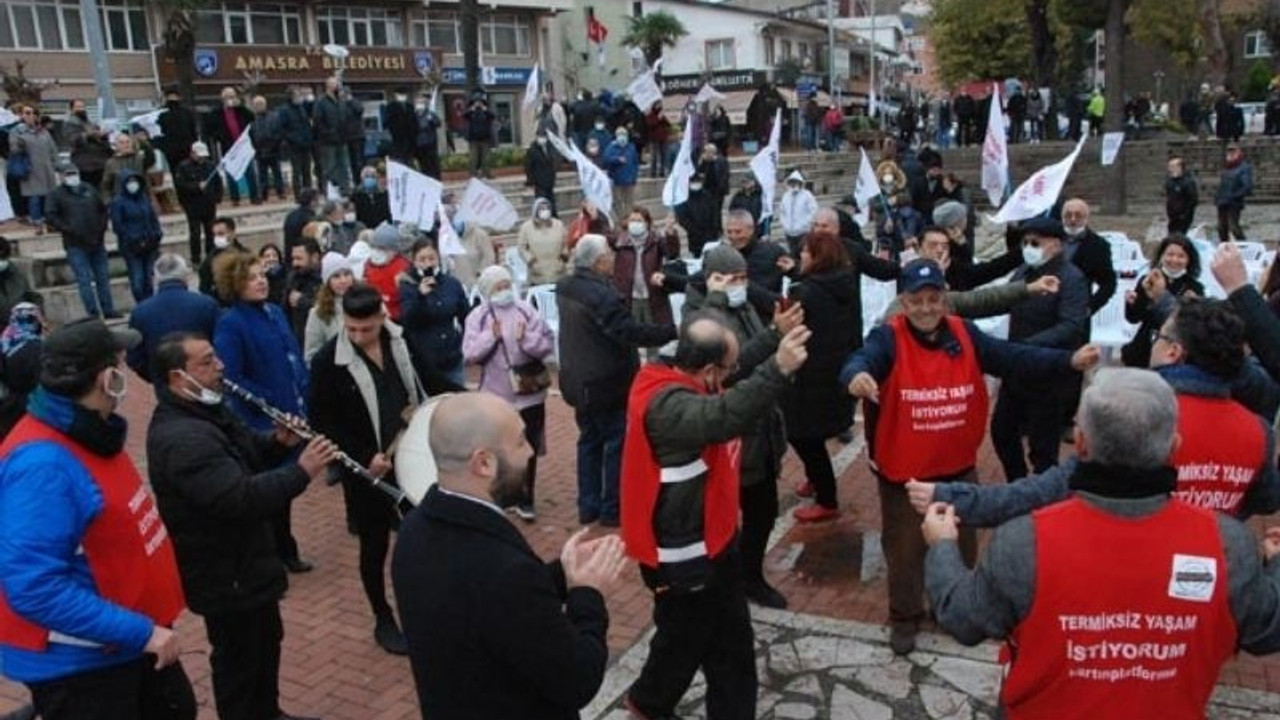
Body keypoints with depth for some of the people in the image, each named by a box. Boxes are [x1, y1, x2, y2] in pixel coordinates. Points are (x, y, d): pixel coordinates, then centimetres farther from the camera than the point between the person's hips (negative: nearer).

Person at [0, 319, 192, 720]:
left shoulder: (90, 433, 1)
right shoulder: (42, 462, -29)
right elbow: (35, 588, -32)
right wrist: (140, 631, -29)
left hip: (130, 640, 9)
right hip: (75, 663, -9)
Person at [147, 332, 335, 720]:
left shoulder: (205, 410, 4)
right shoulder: (181, 438, -30)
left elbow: (248, 452, 15)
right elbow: (243, 498, -37)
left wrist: (278, 442, -6)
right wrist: (301, 472, -33)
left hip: (245, 562, 11)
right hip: (224, 574, -11)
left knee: (266, 642, 26)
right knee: (239, 659, 9)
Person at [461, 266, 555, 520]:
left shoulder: (526, 311, -2)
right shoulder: (477, 317, -3)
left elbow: (549, 344, -6)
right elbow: (469, 354, -9)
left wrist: (526, 339, -21)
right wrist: (491, 336, -19)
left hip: (529, 392, 0)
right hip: (495, 395, 0)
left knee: (528, 448, 8)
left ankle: (525, 500, 22)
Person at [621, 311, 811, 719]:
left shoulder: (681, 386, 3)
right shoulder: (668, 405, -31)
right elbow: (723, 417, -50)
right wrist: (778, 369, -58)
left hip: (707, 540, 10)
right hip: (685, 554, -10)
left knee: (730, 642, 18)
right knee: (685, 639, 14)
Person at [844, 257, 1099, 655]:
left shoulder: (965, 335, -3)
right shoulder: (888, 338, -16)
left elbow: (1013, 357, -9)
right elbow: (862, 359, -36)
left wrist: (1068, 360, -22)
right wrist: (857, 376, -61)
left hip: (958, 469, 4)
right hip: (902, 472, -4)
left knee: (961, 544, 22)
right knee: (905, 548, 12)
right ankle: (904, 617, 34)